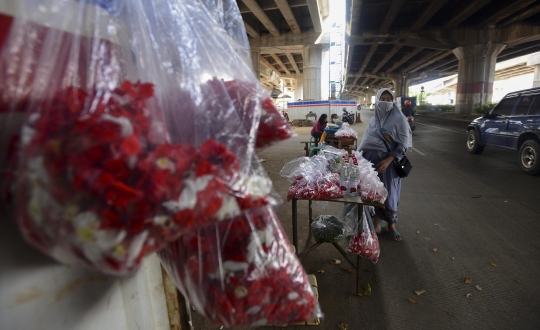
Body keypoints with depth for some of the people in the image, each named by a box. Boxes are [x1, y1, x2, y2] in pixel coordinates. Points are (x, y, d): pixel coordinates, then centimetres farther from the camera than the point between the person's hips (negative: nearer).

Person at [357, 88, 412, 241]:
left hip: (389, 161, -4)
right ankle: (376, 222, 19)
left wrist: (388, 160, -20)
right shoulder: (374, 119, 10)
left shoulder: (399, 119, -5)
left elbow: (404, 144, -9)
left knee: (389, 193, 3)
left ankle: (391, 224, 23)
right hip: (371, 159, 4)